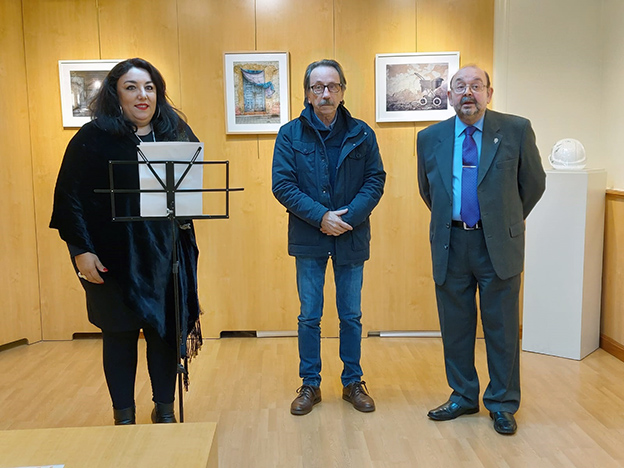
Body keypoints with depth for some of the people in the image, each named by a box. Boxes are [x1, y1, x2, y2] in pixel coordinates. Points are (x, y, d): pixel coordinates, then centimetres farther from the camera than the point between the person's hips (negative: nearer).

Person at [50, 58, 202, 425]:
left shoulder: (176, 134, 8)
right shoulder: (93, 138, -4)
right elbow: (70, 197, -6)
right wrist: (80, 249, -12)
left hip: (166, 256, 3)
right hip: (114, 257, -3)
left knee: (166, 330, 8)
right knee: (120, 334, 7)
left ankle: (165, 409, 27)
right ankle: (124, 415, 24)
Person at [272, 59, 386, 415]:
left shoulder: (361, 134, 2)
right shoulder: (290, 134, -1)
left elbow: (375, 181, -1)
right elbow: (283, 185, -7)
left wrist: (347, 217, -15)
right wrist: (321, 216, -17)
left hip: (352, 238, 1)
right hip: (308, 237, 0)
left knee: (352, 316, 11)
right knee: (310, 316, 9)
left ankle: (353, 382, 26)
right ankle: (310, 385, 23)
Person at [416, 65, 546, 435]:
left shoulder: (516, 130, -2)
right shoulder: (430, 138, 4)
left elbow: (534, 183, 8)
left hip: (498, 244, -2)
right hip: (451, 244, 2)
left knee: (502, 328, 6)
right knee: (455, 326, 12)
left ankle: (503, 404, 23)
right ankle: (463, 397, 29)